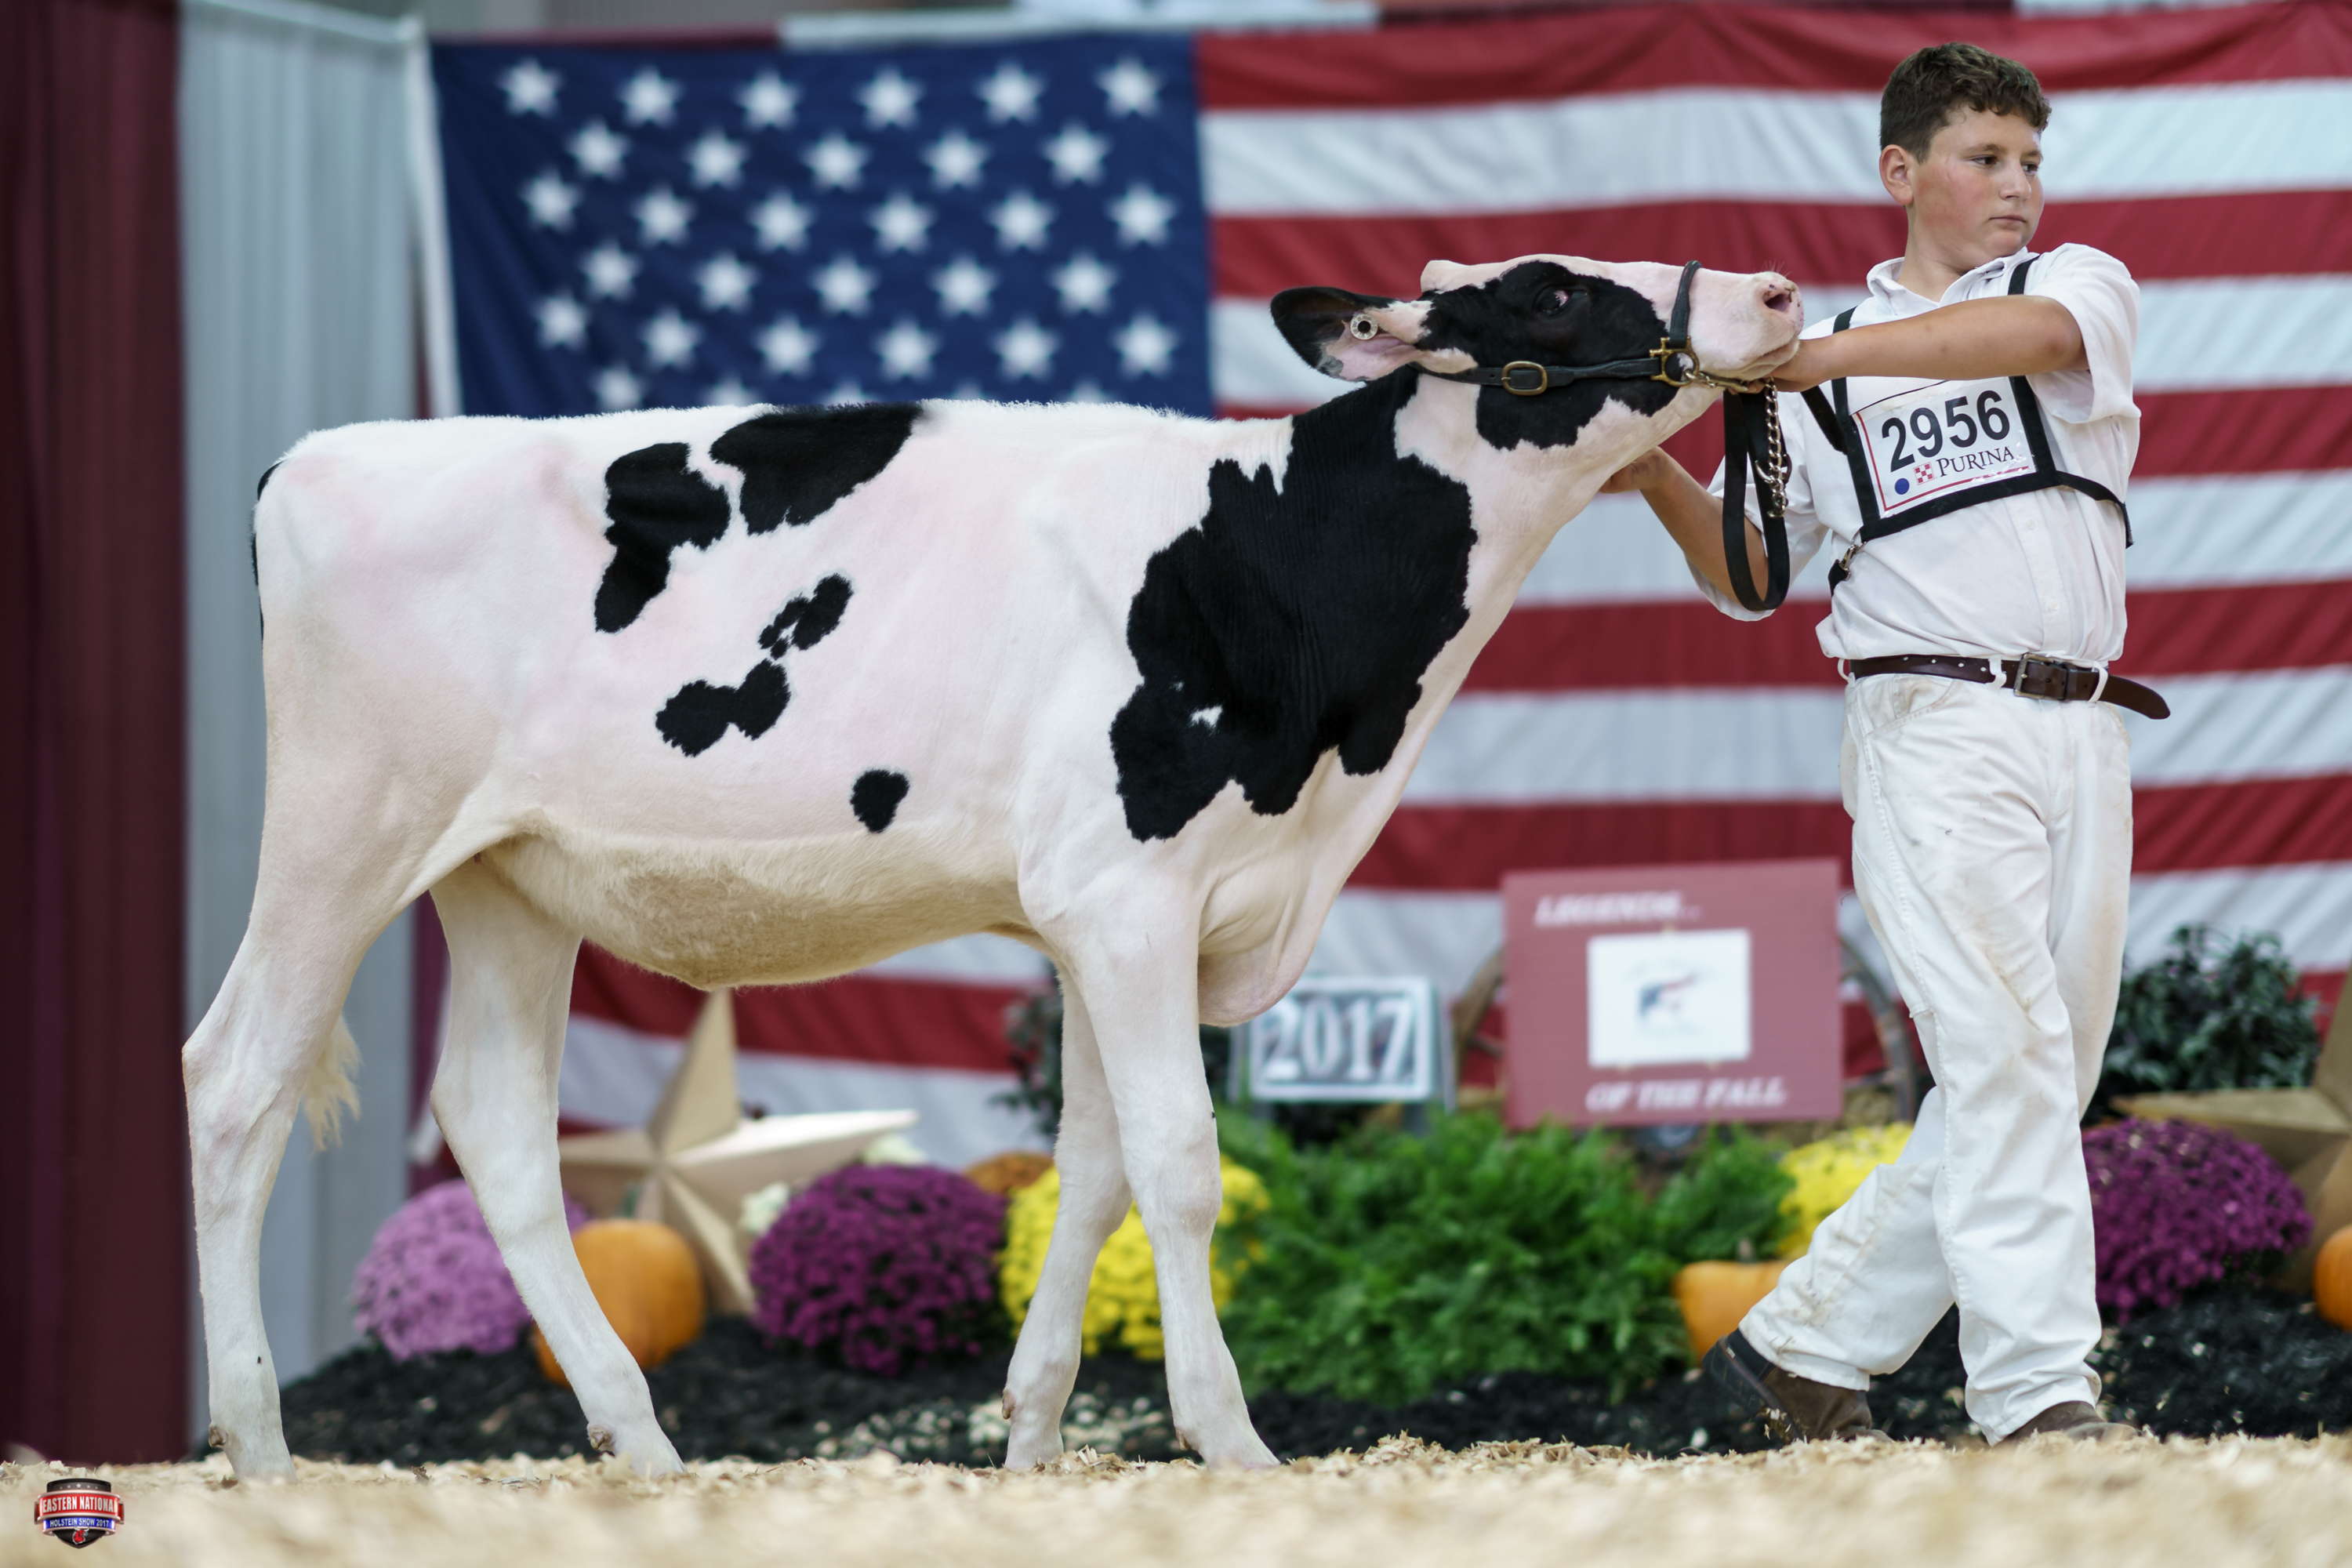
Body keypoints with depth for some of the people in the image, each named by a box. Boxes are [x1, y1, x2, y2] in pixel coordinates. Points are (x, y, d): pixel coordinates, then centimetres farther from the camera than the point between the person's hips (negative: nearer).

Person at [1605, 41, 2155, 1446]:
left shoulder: (2086, 283, 10)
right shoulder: (1825, 382, 13)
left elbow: (2034, 335, -15)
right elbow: (1746, 575, 16)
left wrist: (1809, 355, -27)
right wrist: (1661, 478, -5)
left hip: (2084, 739, 2)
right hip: (1933, 732, -2)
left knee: (2042, 1078, 3)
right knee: (2004, 1053, -16)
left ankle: (1804, 1345, 13)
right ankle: (2036, 1394, -21)